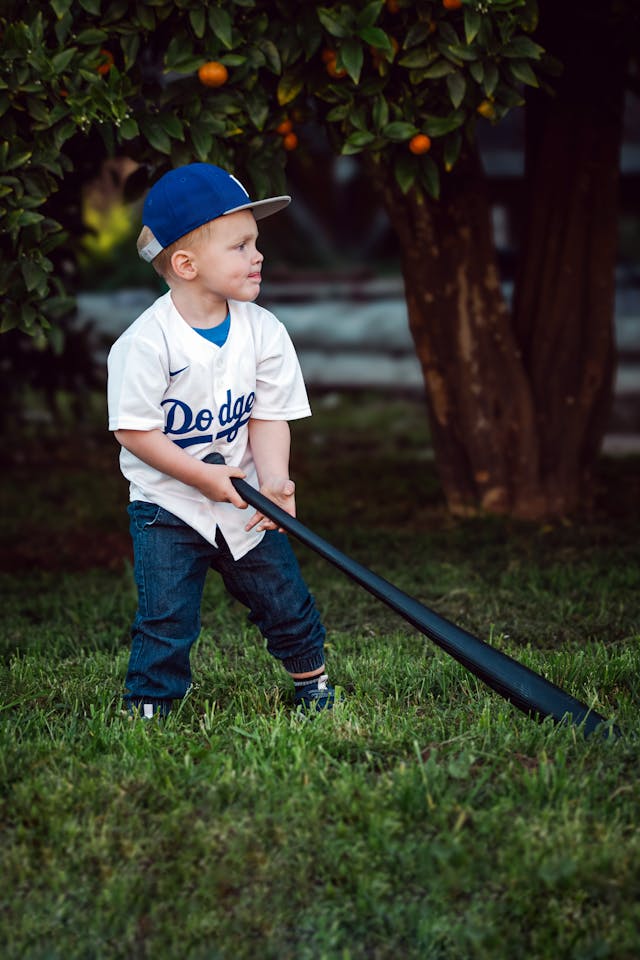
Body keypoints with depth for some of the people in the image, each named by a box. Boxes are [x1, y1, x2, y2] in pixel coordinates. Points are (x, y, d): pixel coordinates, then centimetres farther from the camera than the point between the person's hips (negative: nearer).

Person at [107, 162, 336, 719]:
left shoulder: (263, 331, -5)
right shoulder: (147, 341, -19)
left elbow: (269, 416, -3)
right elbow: (133, 429, -16)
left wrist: (274, 481, -19)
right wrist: (201, 475, -19)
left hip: (243, 503, 4)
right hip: (167, 505, -4)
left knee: (287, 603, 11)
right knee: (166, 622, -8)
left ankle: (313, 687, 33)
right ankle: (148, 710, 9)